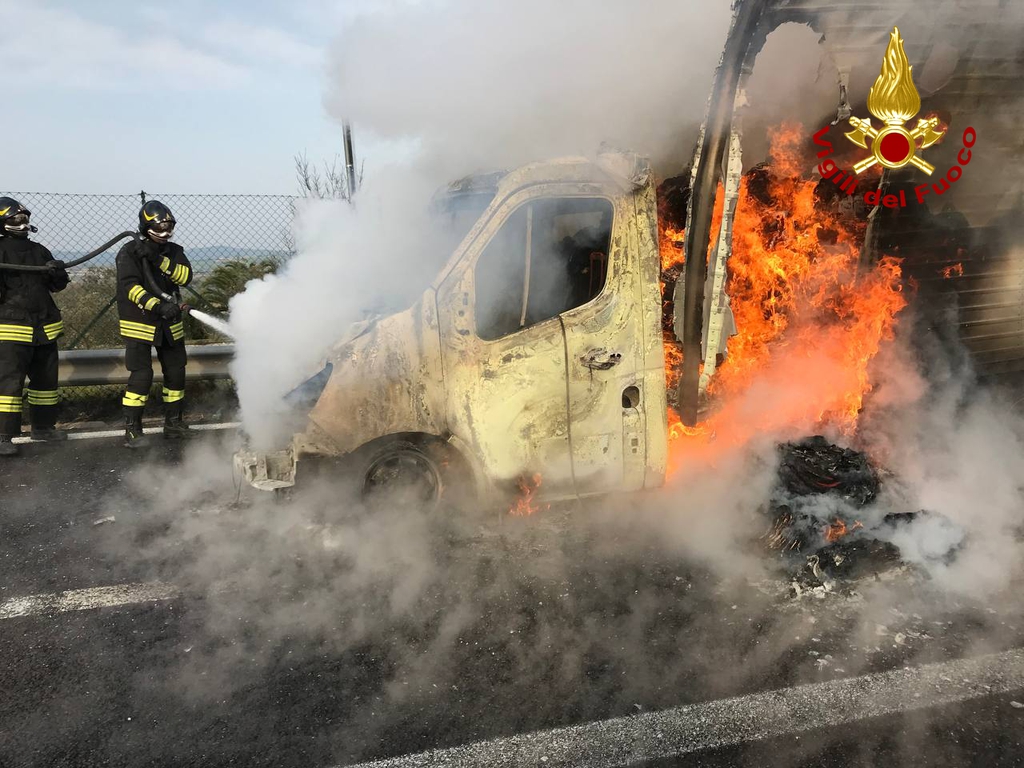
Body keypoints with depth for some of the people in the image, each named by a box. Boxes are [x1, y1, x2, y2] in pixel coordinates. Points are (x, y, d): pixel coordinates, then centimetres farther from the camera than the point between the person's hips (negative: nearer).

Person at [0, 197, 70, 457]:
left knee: (46, 379, 14)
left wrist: (57, 273, -6)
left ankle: (43, 426, 27)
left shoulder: (38, 250, 13)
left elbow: (58, 285, 14)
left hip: (44, 328, 7)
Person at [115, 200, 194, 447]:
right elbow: (131, 286, -18)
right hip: (139, 324, -5)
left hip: (170, 324, 6)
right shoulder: (129, 253, -7)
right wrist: (158, 306, -29)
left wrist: (161, 261, -23)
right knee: (141, 375, -10)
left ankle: (173, 422, 26)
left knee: (176, 373, 10)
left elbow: (186, 276, -10)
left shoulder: (174, 251, 8)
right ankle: (132, 429, 0)